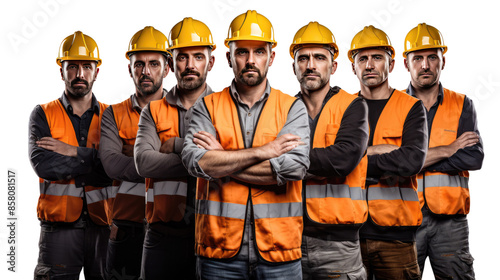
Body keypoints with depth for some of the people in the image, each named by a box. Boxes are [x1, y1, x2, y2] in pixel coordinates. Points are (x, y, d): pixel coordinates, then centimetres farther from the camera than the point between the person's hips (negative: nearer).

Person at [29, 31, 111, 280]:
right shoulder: (43, 115, 5)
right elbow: (43, 165, -13)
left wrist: (74, 152, -14)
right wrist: (94, 159, -11)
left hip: (102, 225, 2)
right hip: (59, 227, -1)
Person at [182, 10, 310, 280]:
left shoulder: (292, 108, 5)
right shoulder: (208, 106, 6)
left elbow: (295, 165, -12)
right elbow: (194, 161, -12)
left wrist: (221, 161, -9)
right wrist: (263, 151, -12)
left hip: (278, 250, 0)